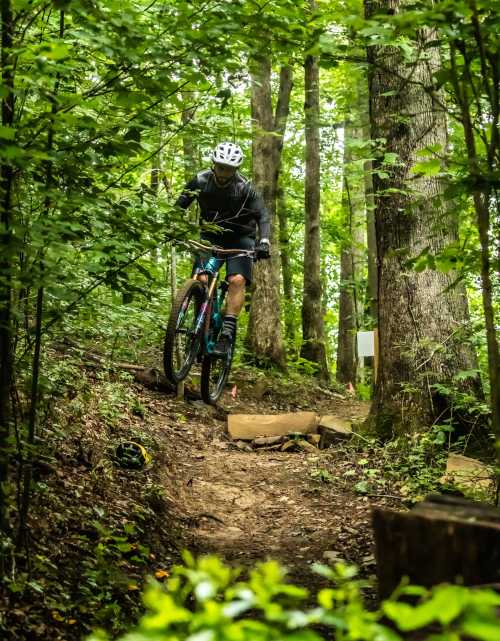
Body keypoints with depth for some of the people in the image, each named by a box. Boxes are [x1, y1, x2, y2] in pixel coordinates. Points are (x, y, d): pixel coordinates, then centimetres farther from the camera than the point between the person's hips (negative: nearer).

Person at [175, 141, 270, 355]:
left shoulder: (245, 188, -17)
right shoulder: (201, 180, -11)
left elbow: (262, 216, -21)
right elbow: (180, 205, -6)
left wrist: (264, 241, -38)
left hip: (239, 238, -2)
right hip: (210, 236, 2)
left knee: (237, 280, -22)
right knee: (202, 279, -18)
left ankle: (227, 332, -22)